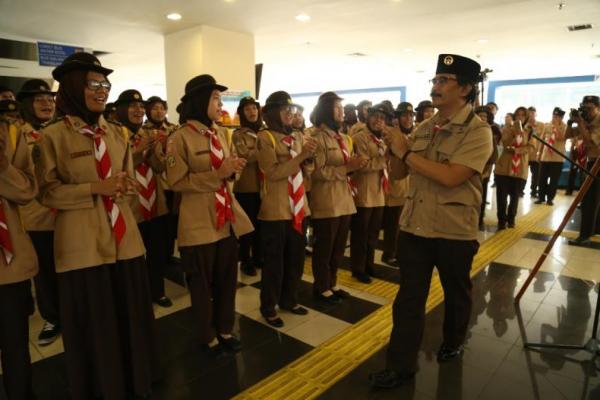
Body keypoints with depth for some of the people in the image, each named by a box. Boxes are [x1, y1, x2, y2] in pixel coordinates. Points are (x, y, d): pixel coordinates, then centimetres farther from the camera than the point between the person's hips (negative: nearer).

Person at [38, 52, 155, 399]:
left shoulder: (116, 132, 9)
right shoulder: (54, 135, -5)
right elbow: (47, 192, -6)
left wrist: (127, 187, -9)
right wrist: (95, 188, -18)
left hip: (124, 237, 4)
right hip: (82, 243, -4)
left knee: (131, 313, 14)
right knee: (93, 321, 9)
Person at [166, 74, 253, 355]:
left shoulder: (221, 133, 10)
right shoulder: (181, 137, -11)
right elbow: (177, 182, -16)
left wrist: (233, 170, -4)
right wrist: (217, 174, -21)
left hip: (227, 218, 6)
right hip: (199, 222, -6)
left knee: (227, 279, 15)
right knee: (202, 284, 10)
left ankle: (225, 329, 34)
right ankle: (208, 337, 28)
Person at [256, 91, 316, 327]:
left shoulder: (298, 136, 11)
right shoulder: (265, 137, -9)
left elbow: (306, 172, 11)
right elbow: (273, 172, -18)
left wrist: (309, 158, -9)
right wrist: (300, 156, -23)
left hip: (299, 207, 7)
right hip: (275, 209, -6)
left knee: (296, 258, 16)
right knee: (274, 261, 4)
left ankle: (289, 300, 34)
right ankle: (268, 307, 21)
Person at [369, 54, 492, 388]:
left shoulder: (478, 131, -12)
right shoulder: (423, 128, 6)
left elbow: (450, 176, -26)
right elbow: (398, 173, 9)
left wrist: (407, 152, -18)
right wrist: (395, 149, -10)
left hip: (455, 231, -4)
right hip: (414, 225, 4)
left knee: (456, 294, 19)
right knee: (409, 298, 6)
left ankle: (453, 343, 45)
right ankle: (401, 365, 17)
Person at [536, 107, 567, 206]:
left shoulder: (565, 127, -4)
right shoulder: (547, 126, 7)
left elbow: (561, 138, -21)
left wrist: (557, 125, -18)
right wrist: (540, 153, 12)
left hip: (557, 158, -3)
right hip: (545, 157, 3)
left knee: (554, 180, 2)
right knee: (542, 178, 7)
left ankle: (550, 198, 13)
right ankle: (541, 197, 17)